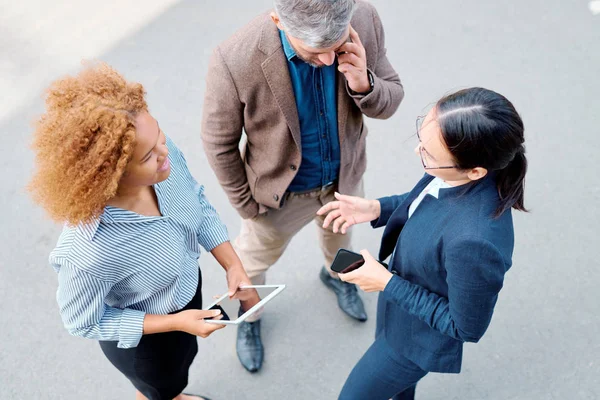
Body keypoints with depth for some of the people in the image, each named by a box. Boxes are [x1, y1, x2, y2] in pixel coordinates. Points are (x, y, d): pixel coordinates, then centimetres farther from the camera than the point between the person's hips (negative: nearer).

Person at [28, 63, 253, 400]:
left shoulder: (163, 152, -30)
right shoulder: (89, 254, -44)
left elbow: (199, 203, -8)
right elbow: (83, 323, -23)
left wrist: (233, 264, -14)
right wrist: (176, 322, -24)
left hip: (188, 286, 6)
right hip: (143, 336, -5)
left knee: (184, 359, 37)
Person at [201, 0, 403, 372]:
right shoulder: (236, 61, -39)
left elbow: (391, 99, -13)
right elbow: (219, 143, -21)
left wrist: (363, 84, -36)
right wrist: (246, 204, -8)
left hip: (344, 175, 4)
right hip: (280, 192, -3)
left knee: (339, 232, 35)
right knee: (257, 257, 26)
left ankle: (336, 274, 71)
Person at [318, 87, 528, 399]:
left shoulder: (475, 241, -46)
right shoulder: (459, 170, -24)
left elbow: (466, 327, -27)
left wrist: (388, 284, -24)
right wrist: (376, 209, -12)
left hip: (420, 335, -6)